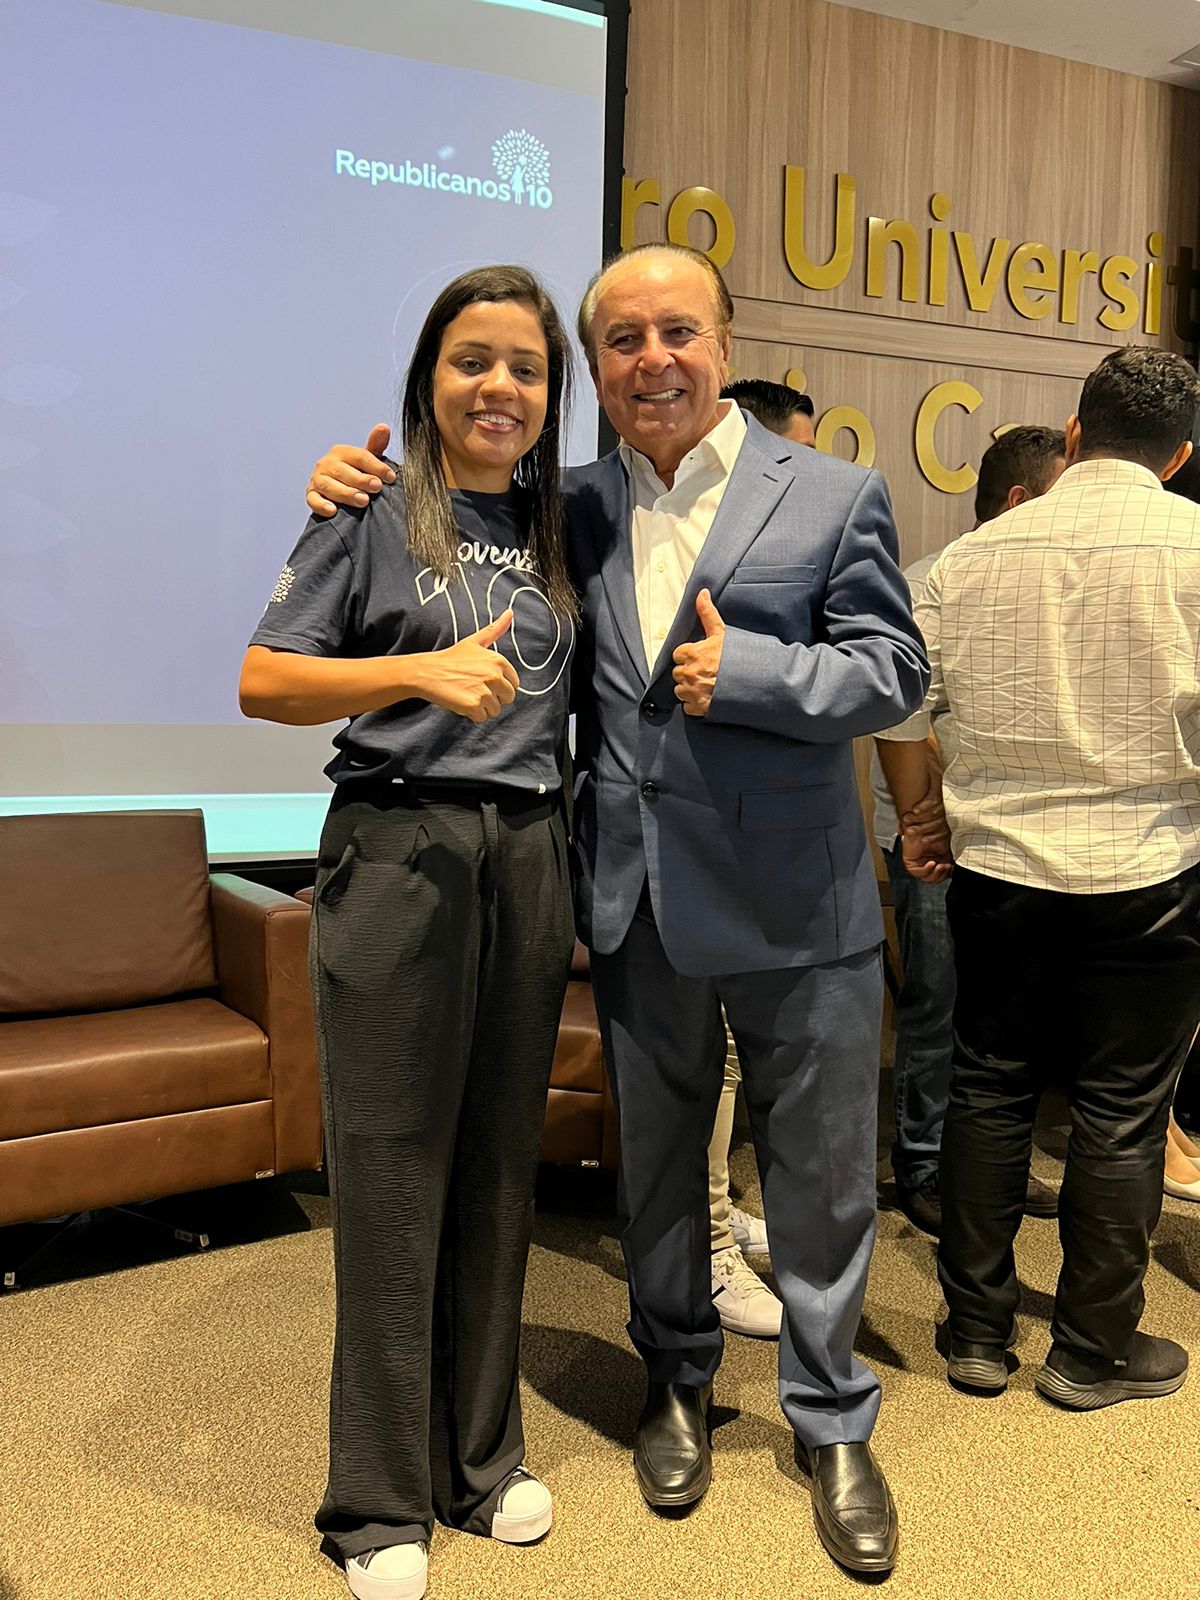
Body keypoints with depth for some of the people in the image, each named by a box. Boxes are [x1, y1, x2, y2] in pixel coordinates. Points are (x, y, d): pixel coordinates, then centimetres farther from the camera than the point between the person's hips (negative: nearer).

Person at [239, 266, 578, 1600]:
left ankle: (482, 1456, 29)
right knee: (391, 1174, 1)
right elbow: (262, 683, -6)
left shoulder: (556, 528, 14)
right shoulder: (374, 514, 1)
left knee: (499, 1165, 12)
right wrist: (427, 670, -17)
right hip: (398, 853, -4)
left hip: (526, 858, 5)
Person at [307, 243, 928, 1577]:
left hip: (798, 907, -2)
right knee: (656, 1163, 18)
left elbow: (893, 669, -5)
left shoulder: (833, 497, -3)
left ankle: (832, 1423, 34)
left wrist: (746, 669, -20)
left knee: (820, 1178, 11)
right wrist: (364, 494, -2)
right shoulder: (575, 509, 5)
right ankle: (677, 1380, 43)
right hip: (640, 905, 3)